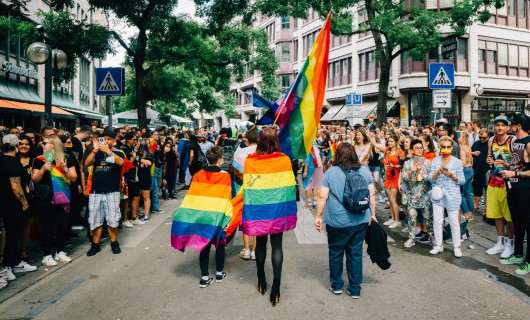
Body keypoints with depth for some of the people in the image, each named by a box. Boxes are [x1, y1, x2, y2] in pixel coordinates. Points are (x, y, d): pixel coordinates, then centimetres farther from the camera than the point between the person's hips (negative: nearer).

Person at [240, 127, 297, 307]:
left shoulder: (249, 161, -9)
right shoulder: (284, 160, -10)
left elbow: (247, 188, -6)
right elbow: (290, 187, -6)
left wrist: (247, 213, 2)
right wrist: (290, 211, 4)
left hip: (258, 210, 1)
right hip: (277, 210, -1)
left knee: (260, 243, 17)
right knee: (277, 246, 7)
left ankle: (261, 281, 30)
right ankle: (276, 285, 4)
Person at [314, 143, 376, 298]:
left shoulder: (331, 172, -7)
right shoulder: (364, 170, 2)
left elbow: (322, 197, -10)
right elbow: (372, 195, 4)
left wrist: (318, 217, -2)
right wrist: (372, 214, 15)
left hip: (337, 221, -3)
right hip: (360, 220, 3)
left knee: (335, 252, 15)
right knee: (356, 253, 12)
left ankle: (336, 285, 28)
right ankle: (355, 289, 21)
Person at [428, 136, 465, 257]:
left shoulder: (457, 162, 0)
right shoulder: (435, 161, 5)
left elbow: (462, 181, -2)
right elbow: (430, 178, 0)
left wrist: (452, 176, -20)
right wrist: (438, 172, -18)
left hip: (452, 196, -2)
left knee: (454, 221, 2)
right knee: (437, 221, 5)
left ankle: (457, 247, 13)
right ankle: (438, 245, 18)